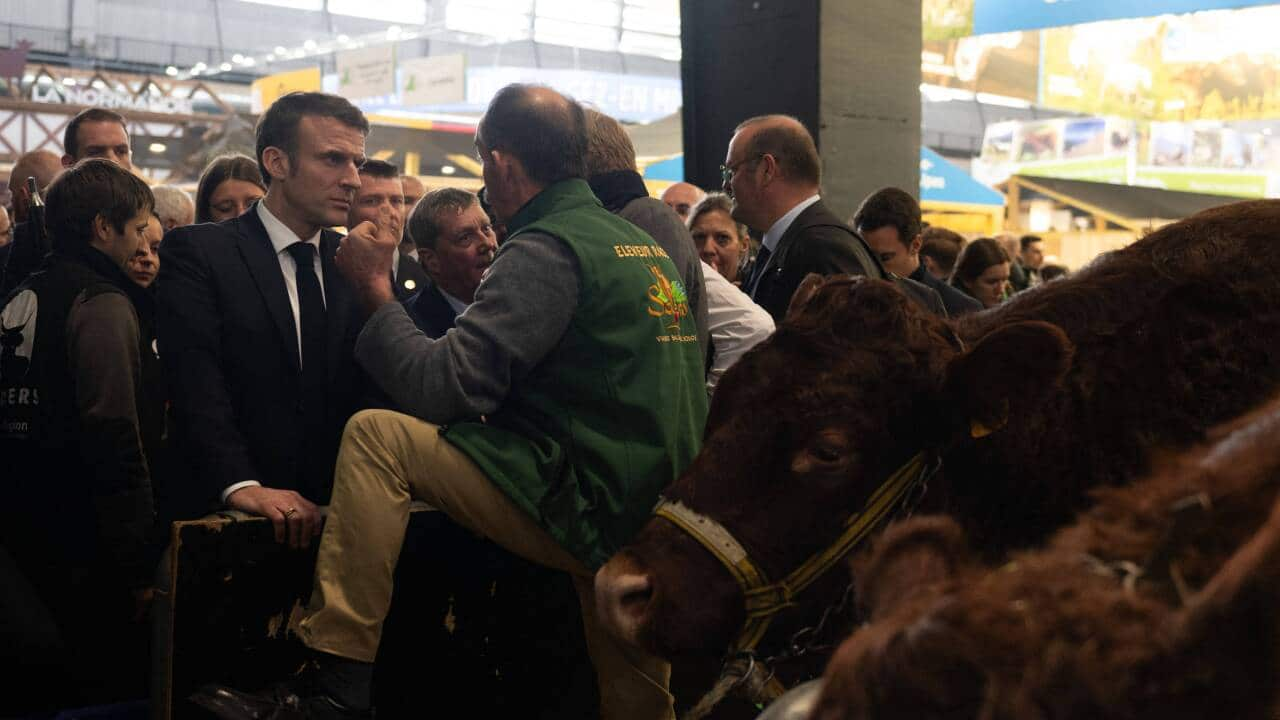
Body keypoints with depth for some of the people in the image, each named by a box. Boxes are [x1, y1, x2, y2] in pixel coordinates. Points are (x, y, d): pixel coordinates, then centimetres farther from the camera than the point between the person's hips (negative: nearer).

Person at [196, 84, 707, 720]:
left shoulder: (545, 249, -12)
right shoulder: (646, 244, 15)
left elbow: (438, 388, -19)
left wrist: (375, 287, -4)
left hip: (583, 506, -9)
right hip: (657, 519, 9)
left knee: (376, 433, -8)